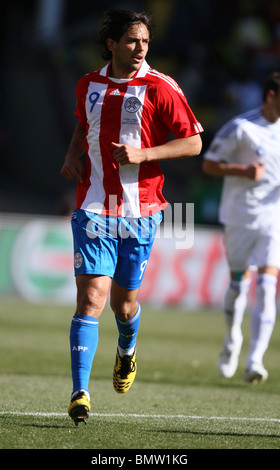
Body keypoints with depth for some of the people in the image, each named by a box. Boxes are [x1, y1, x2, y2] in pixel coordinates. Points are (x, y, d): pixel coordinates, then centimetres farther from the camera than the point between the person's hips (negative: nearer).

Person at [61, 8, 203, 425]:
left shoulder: (160, 88, -5)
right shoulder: (88, 85, 7)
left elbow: (193, 142, -4)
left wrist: (144, 154, -16)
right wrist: (72, 154, 7)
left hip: (140, 211, -1)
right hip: (93, 210, 1)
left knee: (123, 302, 9)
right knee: (91, 297, -13)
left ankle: (127, 350, 45)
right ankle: (80, 394, -15)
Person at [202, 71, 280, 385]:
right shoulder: (240, 127, -9)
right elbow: (208, 164, -5)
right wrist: (244, 171, -19)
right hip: (240, 217, -3)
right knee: (239, 283, 7)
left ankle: (255, 361, -14)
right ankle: (232, 341, 35)